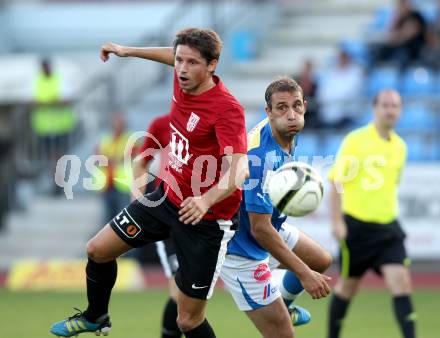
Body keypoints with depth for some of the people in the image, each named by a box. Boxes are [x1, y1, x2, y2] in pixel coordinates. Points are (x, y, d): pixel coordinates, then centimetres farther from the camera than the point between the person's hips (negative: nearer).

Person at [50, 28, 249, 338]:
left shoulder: (227, 108, -28)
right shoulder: (184, 81, -6)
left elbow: (239, 168, -41)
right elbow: (176, 56, 20)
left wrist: (206, 200, -58)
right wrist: (128, 51, 28)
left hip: (207, 218, -8)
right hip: (168, 196, 8)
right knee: (98, 250, 16)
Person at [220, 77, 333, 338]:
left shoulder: (288, 134, -7)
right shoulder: (262, 156, -35)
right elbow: (260, 229, -33)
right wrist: (304, 273, -29)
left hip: (273, 227, 10)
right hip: (242, 250, -10)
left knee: (322, 260, 31)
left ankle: (283, 305, 53)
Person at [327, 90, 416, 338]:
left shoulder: (400, 146, 9)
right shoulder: (356, 140, -8)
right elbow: (337, 182, -10)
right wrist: (337, 222, -16)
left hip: (387, 227, 4)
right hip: (356, 226, -4)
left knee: (401, 281, -11)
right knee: (348, 285, 8)